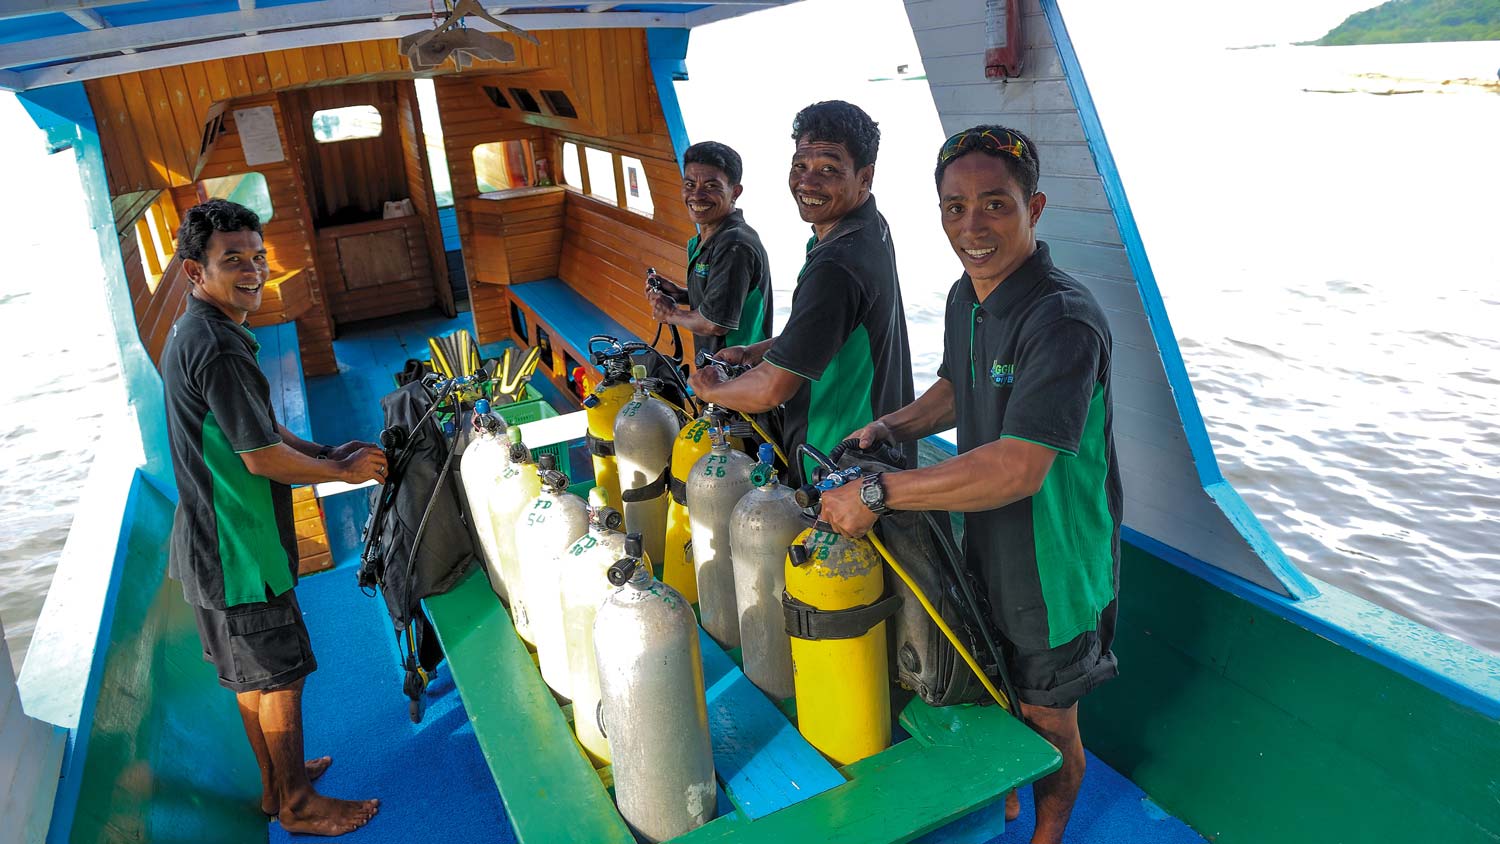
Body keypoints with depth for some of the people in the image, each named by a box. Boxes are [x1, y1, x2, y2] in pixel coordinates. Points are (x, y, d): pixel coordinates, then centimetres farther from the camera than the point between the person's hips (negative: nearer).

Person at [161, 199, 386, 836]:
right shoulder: (217, 347, -25)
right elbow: (262, 457, -22)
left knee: (253, 675, 22)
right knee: (280, 676, 5)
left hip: (214, 543, 10)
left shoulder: (194, 332, 9)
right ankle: (298, 805, 22)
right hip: (237, 548, -10)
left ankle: (276, 783, 38)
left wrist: (329, 452, 8)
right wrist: (345, 471, -9)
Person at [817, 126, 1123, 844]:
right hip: (984, 543, 8)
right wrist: (892, 428, -1)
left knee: (1046, 716, 15)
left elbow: (1017, 468, -36)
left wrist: (878, 493, -31)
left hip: (1053, 561, -7)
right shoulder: (965, 297, -2)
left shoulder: (1065, 321, -30)